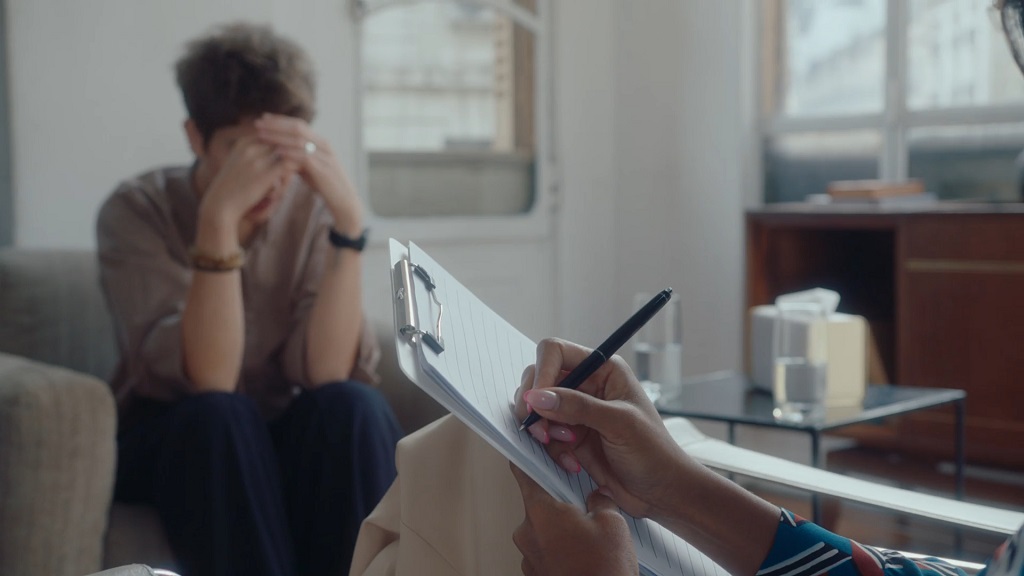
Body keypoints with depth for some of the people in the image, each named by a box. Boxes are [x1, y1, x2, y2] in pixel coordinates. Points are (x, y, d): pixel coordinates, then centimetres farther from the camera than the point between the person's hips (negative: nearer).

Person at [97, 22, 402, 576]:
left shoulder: (311, 207, -8)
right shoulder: (138, 211, -13)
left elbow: (326, 373, -20)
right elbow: (207, 380, -26)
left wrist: (348, 217, -29)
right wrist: (220, 216, -35)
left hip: (288, 440, 2)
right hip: (171, 442, -1)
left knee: (354, 408, -28)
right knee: (218, 417, -32)